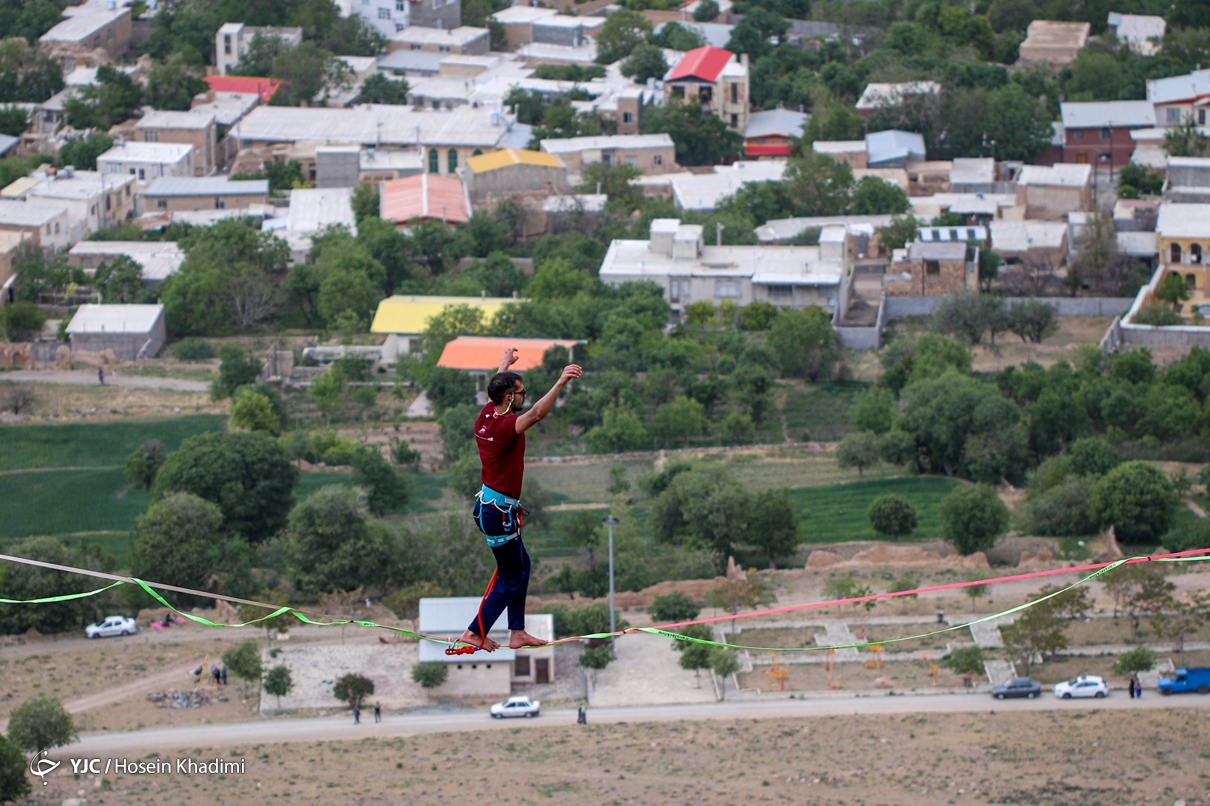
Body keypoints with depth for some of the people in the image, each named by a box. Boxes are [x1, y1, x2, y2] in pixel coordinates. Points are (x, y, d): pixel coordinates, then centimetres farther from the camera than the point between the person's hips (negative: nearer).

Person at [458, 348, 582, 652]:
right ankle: (475, 633, 4)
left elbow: (495, 391, 25)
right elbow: (536, 413, -43)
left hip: (490, 504, 10)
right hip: (499, 510, -10)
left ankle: (517, 633, 21)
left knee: (521, 566, 18)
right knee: (511, 577, 1)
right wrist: (560, 383, -50)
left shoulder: (486, 417, 3)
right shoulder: (505, 426, -24)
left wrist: (504, 364, 44)